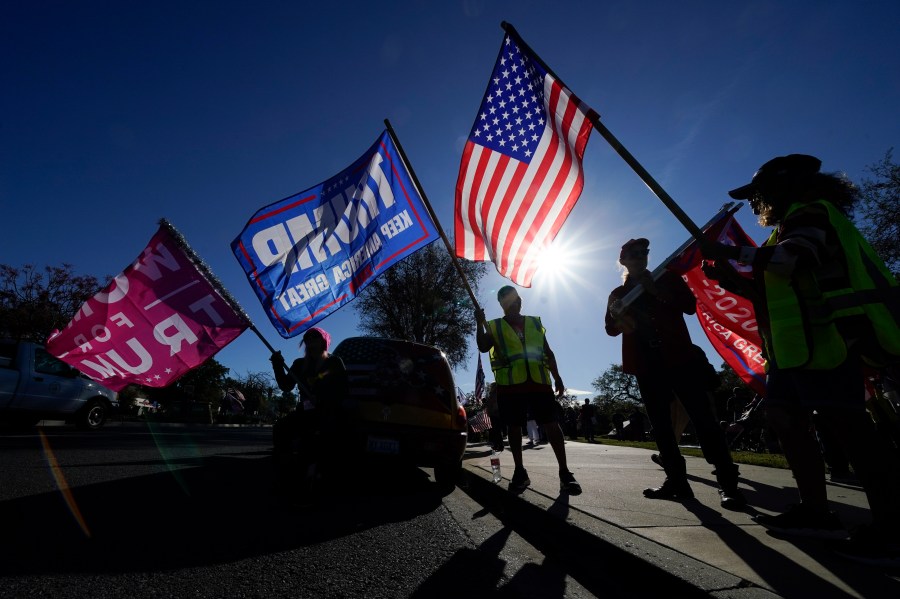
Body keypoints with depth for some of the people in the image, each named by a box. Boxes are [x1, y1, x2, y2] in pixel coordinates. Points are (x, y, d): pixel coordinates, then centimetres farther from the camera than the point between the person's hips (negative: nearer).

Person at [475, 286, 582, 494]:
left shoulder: (535, 323, 18)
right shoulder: (495, 326, 12)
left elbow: (548, 352, 18)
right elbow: (483, 347, -1)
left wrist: (557, 377, 11)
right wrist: (479, 324, -13)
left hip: (539, 381, 1)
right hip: (509, 384, -1)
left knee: (551, 424, -5)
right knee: (514, 427, 4)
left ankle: (564, 472, 1)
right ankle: (519, 471, 15)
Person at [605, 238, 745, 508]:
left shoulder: (667, 278, 10)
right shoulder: (618, 294, 13)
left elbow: (690, 305, -4)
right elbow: (611, 329, 3)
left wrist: (656, 290, -12)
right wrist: (615, 313, -18)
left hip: (679, 358, -2)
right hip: (647, 365, 3)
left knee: (703, 418, -7)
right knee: (660, 425, 4)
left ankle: (728, 484, -2)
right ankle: (676, 480, 12)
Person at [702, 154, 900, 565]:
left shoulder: (813, 214, -4)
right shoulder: (792, 229, 25)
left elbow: (784, 261, -26)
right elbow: (777, 293, 22)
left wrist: (731, 251, -16)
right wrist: (730, 279, 10)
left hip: (824, 339, -10)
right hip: (797, 343, 10)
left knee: (845, 425, -11)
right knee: (784, 418, 6)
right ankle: (816, 512, 12)